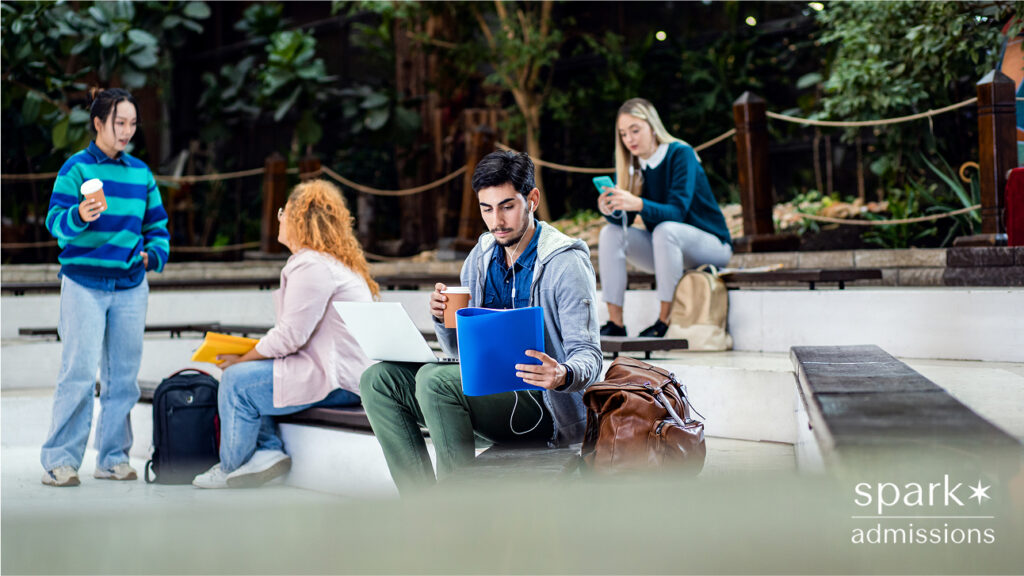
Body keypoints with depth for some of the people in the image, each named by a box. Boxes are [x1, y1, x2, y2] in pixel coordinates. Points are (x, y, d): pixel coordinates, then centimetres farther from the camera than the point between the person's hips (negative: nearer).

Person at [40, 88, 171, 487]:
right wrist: (79, 216, -31)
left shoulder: (140, 172, 12)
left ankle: (113, 458, 14)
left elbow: (157, 224, 20)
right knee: (79, 373, -10)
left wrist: (155, 253, 1)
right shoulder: (77, 167, -3)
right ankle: (60, 461, -4)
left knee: (123, 375, 6)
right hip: (84, 283, -5)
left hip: (130, 286, 5)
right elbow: (55, 221, -10)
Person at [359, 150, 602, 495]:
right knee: (379, 379, -9)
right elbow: (461, 350, 17)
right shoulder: (481, 257, 12)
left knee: (434, 379, -30)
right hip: (486, 394, 8)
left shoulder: (566, 263, -8)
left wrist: (563, 375, -37)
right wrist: (443, 319, -7)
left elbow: (589, 356, -13)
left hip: (542, 404, -7)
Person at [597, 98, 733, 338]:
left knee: (665, 230, -35)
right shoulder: (631, 165, 1)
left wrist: (637, 204, -45)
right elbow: (623, 221, -6)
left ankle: (664, 321, -30)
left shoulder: (680, 154, -17)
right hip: (666, 248, 6)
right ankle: (615, 323, -18)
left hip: (711, 245, -6)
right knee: (611, 233, -13)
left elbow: (677, 212, -29)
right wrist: (611, 210, -29)